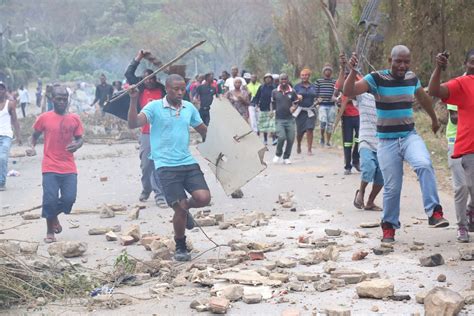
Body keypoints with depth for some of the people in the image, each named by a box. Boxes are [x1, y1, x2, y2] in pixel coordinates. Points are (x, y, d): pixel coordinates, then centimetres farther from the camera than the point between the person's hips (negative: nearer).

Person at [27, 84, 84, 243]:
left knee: (69, 198, -4)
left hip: (69, 168, 2)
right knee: (50, 199, -6)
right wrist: (32, 147, -7)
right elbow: (35, 135, 12)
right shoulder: (44, 118, -1)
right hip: (50, 168, -2)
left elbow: (79, 138, 11)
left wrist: (77, 145, -11)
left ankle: (54, 215, 29)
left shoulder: (74, 118, 5)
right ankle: (50, 232, 12)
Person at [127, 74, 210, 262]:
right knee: (180, 208, -6)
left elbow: (203, 131, 25)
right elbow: (133, 124, -16)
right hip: (166, 167, -4)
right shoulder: (154, 107, -3)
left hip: (189, 163, 4)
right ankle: (180, 248, 18)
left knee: (203, 198, -14)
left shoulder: (189, 108, 11)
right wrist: (133, 101, -26)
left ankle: (184, 208, 23)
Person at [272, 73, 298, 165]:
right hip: (279, 119, -1)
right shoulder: (275, 92, 4)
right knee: (281, 137, -16)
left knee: (290, 139, -1)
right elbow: (272, 103, 17)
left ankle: (286, 157, 16)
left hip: (290, 119, 1)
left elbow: (296, 103, 8)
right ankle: (278, 154, 9)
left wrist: (294, 107, -11)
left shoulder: (292, 92, 3)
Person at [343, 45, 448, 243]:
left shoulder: (412, 78, 4)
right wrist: (353, 71, -37)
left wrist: (434, 119, 39)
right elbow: (348, 92, -20)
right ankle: (389, 227, 20)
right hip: (387, 141, -2)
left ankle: (434, 213, -24)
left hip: (410, 136, 2)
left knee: (424, 165, -28)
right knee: (392, 187, -1)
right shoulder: (376, 79, -9)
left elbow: (423, 98, 25)